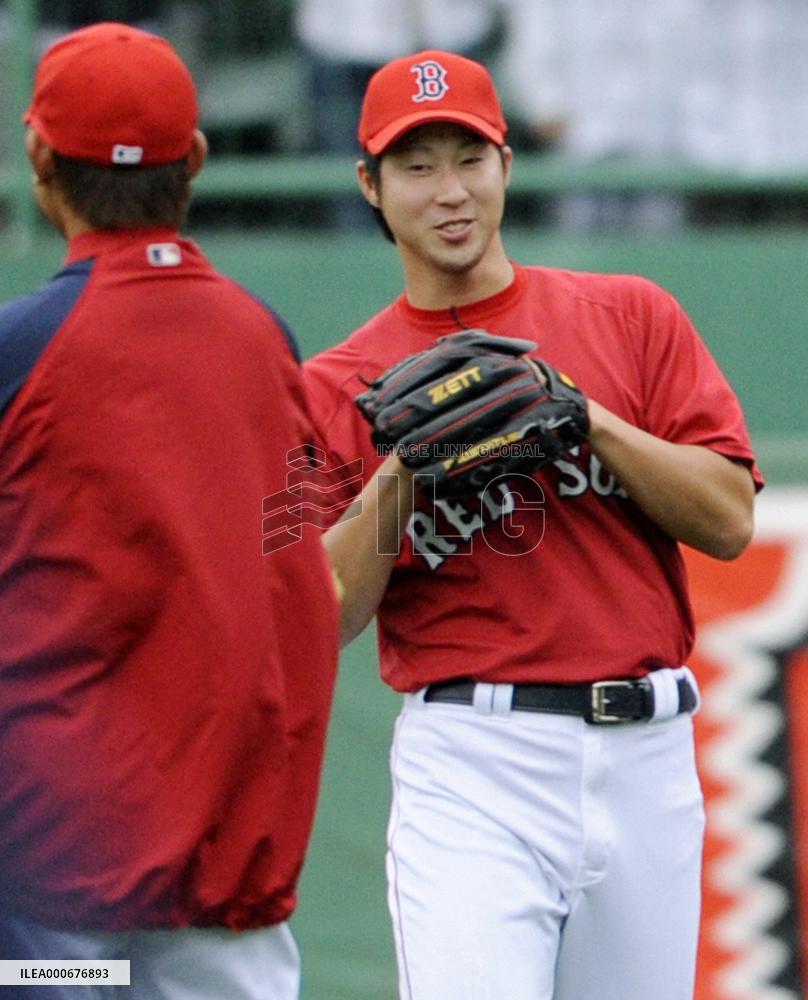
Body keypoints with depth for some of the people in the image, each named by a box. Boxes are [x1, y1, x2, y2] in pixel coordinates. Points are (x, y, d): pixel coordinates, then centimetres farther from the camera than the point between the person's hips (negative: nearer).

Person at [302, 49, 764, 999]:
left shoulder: (633, 317, 9)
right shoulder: (338, 386, 6)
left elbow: (728, 521, 0)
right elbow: (325, 618, -2)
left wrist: (584, 418, -11)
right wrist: (404, 467, -14)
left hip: (647, 753, 2)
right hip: (472, 766, -2)